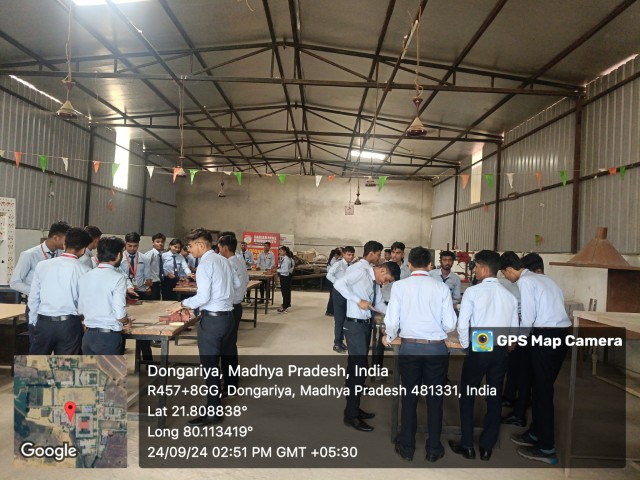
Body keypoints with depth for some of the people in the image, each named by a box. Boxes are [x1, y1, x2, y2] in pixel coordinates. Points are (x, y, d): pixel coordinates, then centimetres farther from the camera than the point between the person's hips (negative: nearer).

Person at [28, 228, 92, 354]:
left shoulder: (42, 265, -1)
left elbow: (33, 298, 4)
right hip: (69, 325, -2)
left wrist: (33, 321, 16)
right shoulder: (84, 271, -8)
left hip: (44, 323, 2)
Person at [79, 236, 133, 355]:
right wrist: (126, 322, 1)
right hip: (109, 337, -6)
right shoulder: (118, 278, -14)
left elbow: (80, 309, 9)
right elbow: (119, 314, -20)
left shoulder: (86, 276, 4)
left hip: (88, 335, 6)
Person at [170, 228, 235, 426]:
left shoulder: (205, 264, -14)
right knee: (218, 362, 18)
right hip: (228, 315, 8)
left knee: (209, 365, 2)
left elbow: (203, 297, -19)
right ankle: (218, 398, 29)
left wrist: (184, 304, -4)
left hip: (212, 319, -8)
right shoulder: (223, 260, 11)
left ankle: (213, 412, 10)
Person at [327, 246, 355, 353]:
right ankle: (337, 343, 7)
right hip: (339, 292, -7)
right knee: (339, 318, -3)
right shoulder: (338, 264, -12)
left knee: (345, 318, 13)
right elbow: (329, 275, -24)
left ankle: (341, 341, 25)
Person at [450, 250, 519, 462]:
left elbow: (462, 324, -12)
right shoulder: (509, 295, 3)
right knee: (494, 397, 14)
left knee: (467, 396, 11)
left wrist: (465, 345, 2)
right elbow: (515, 330, 5)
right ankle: (487, 447, 24)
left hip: (478, 350, -4)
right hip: (501, 351, 4)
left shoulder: (473, 291, -9)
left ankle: (467, 446, 18)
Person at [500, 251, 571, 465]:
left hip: (545, 335, -9)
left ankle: (547, 449, 10)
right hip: (562, 333, 9)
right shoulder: (543, 277, 15)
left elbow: (528, 319, -13)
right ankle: (536, 434, 30)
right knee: (543, 386, 18)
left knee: (542, 390, 1)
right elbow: (557, 303, 15)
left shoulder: (525, 281, -9)